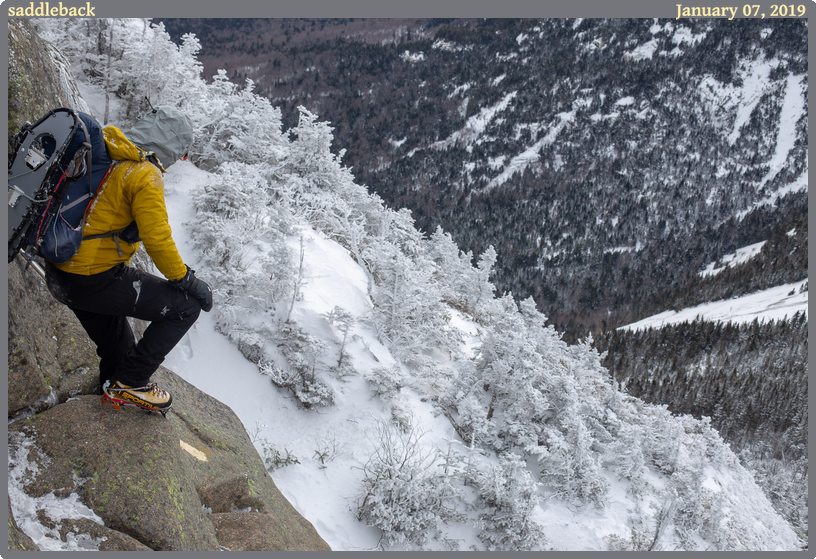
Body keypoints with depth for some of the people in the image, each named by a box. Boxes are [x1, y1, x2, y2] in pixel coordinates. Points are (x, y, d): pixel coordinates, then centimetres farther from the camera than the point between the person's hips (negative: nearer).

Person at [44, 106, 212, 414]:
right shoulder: (144, 174, -18)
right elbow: (157, 240, -20)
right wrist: (187, 280, -7)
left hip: (56, 275, 10)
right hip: (94, 281, -10)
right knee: (187, 305, -1)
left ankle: (115, 384, 51)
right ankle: (129, 383, 6)